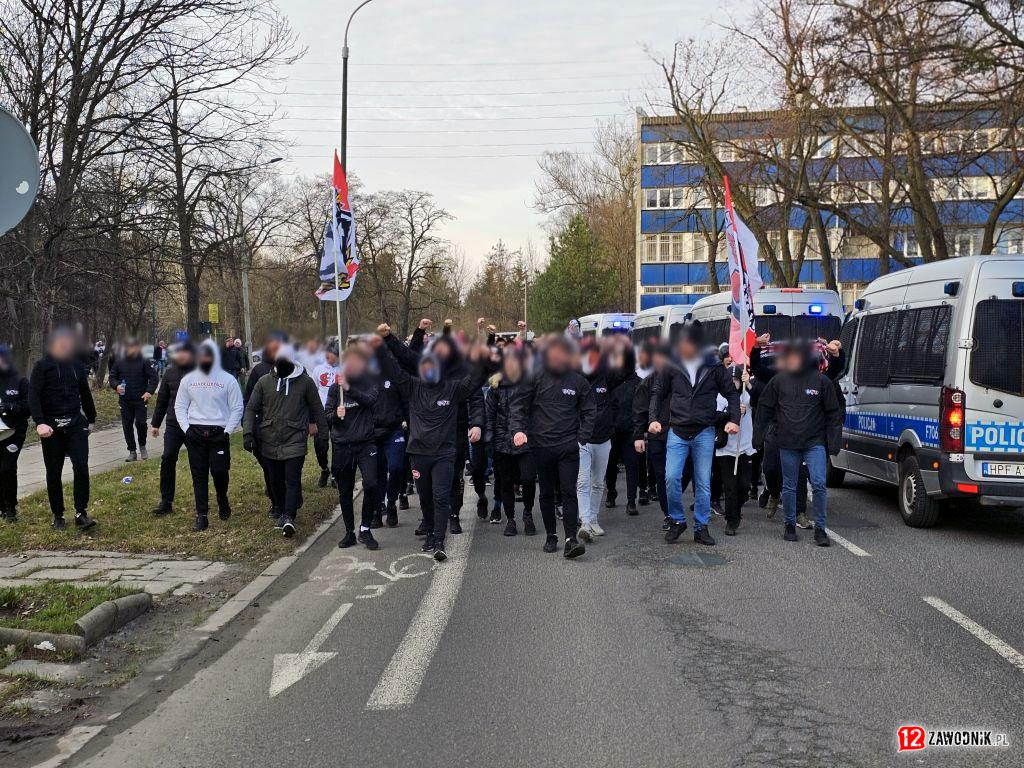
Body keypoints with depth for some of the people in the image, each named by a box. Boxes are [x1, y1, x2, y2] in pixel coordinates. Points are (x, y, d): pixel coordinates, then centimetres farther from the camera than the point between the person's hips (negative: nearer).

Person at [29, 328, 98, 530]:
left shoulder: (77, 365, 9)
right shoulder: (42, 366, -4)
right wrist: (39, 422, -25)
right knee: (53, 473, 7)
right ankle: (58, 515, 19)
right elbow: (33, 396, -12)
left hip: (75, 422, 2)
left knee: (81, 467, -11)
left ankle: (81, 514, -5)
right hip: (51, 426, -2)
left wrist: (91, 418, 23)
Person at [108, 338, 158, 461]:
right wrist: (116, 386, -9)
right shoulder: (119, 362, 6)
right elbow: (112, 377, 12)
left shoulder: (144, 362, -2)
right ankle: (132, 452, 15)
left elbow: (153, 377, -4)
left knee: (140, 423, -11)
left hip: (140, 399, -3)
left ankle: (142, 446, 16)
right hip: (124, 400, 3)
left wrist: (149, 391, -17)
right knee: (127, 426, 5)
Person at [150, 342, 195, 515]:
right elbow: (162, 399, 12)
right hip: (173, 424, 3)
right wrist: (155, 423, 12)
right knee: (168, 459, -7)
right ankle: (166, 501, 1)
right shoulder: (170, 372, 6)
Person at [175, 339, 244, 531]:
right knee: (199, 476, 3)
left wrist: (227, 432, -8)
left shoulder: (228, 380, -1)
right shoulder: (188, 380, 7)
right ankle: (202, 516, 7)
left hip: (219, 433, -2)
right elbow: (180, 406, 11)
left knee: (220, 471, -8)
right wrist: (186, 429, -3)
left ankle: (222, 499, 24)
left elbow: (237, 409, 1)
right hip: (195, 433, 2)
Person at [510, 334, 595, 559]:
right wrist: (518, 429, -13)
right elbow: (518, 405, 2)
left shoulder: (578, 381, 3)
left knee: (569, 492, -9)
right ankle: (551, 536, 21)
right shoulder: (536, 379, 1)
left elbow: (589, 411, 9)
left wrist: (583, 438, -2)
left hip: (569, 447, -1)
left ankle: (571, 539, -10)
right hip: (541, 446, 1)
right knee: (546, 493, 10)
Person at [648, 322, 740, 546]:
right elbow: (657, 393, 10)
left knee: (703, 482, 4)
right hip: (677, 432, 0)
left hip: (704, 433, 0)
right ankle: (677, 521, 10)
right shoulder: (672, 366, 1)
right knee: (671, 477, -9)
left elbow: (732, 393, 8)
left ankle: (701, 527, 15)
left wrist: (734, 420, -4)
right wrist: (653, 419, -2)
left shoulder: (713, 366, -1)